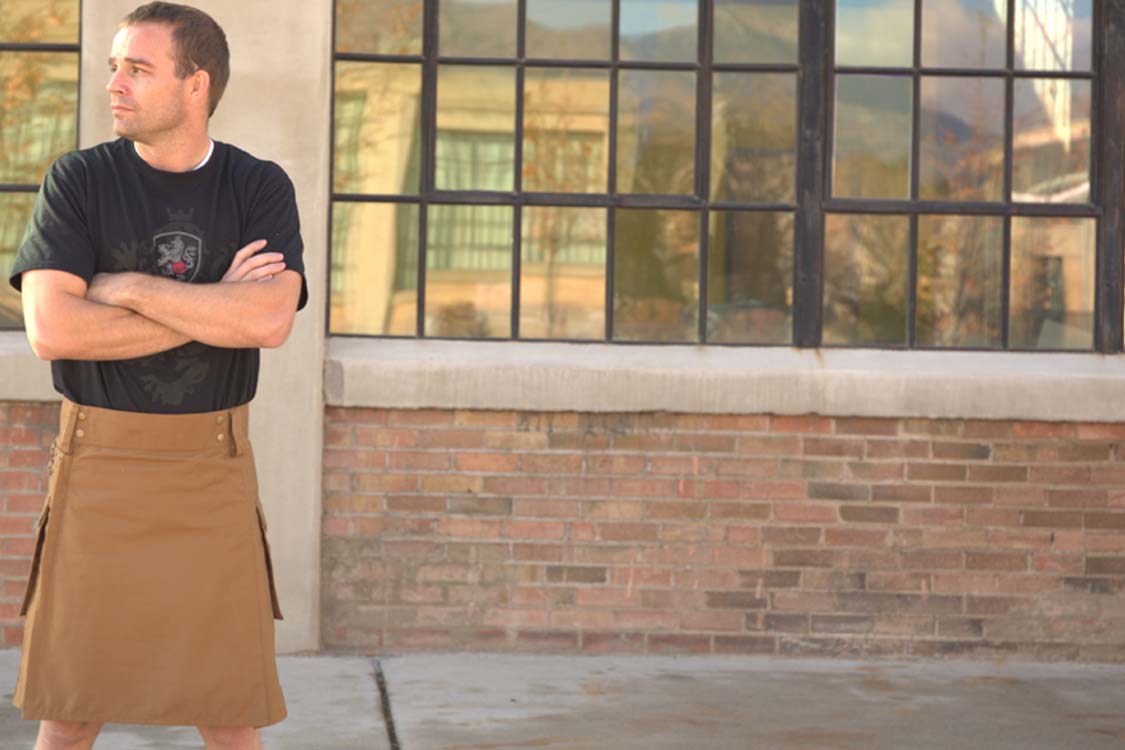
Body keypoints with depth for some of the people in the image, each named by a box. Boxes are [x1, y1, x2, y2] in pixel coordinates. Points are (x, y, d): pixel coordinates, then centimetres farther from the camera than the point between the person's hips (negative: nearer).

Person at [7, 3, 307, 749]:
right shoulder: (79, 180, -2)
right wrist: (215, 307, -14)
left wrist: (129, 288, -15)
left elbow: (270, 321, -17)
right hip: (100, 466, 0)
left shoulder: (261, 188, 0)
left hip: (212, 471, 1)